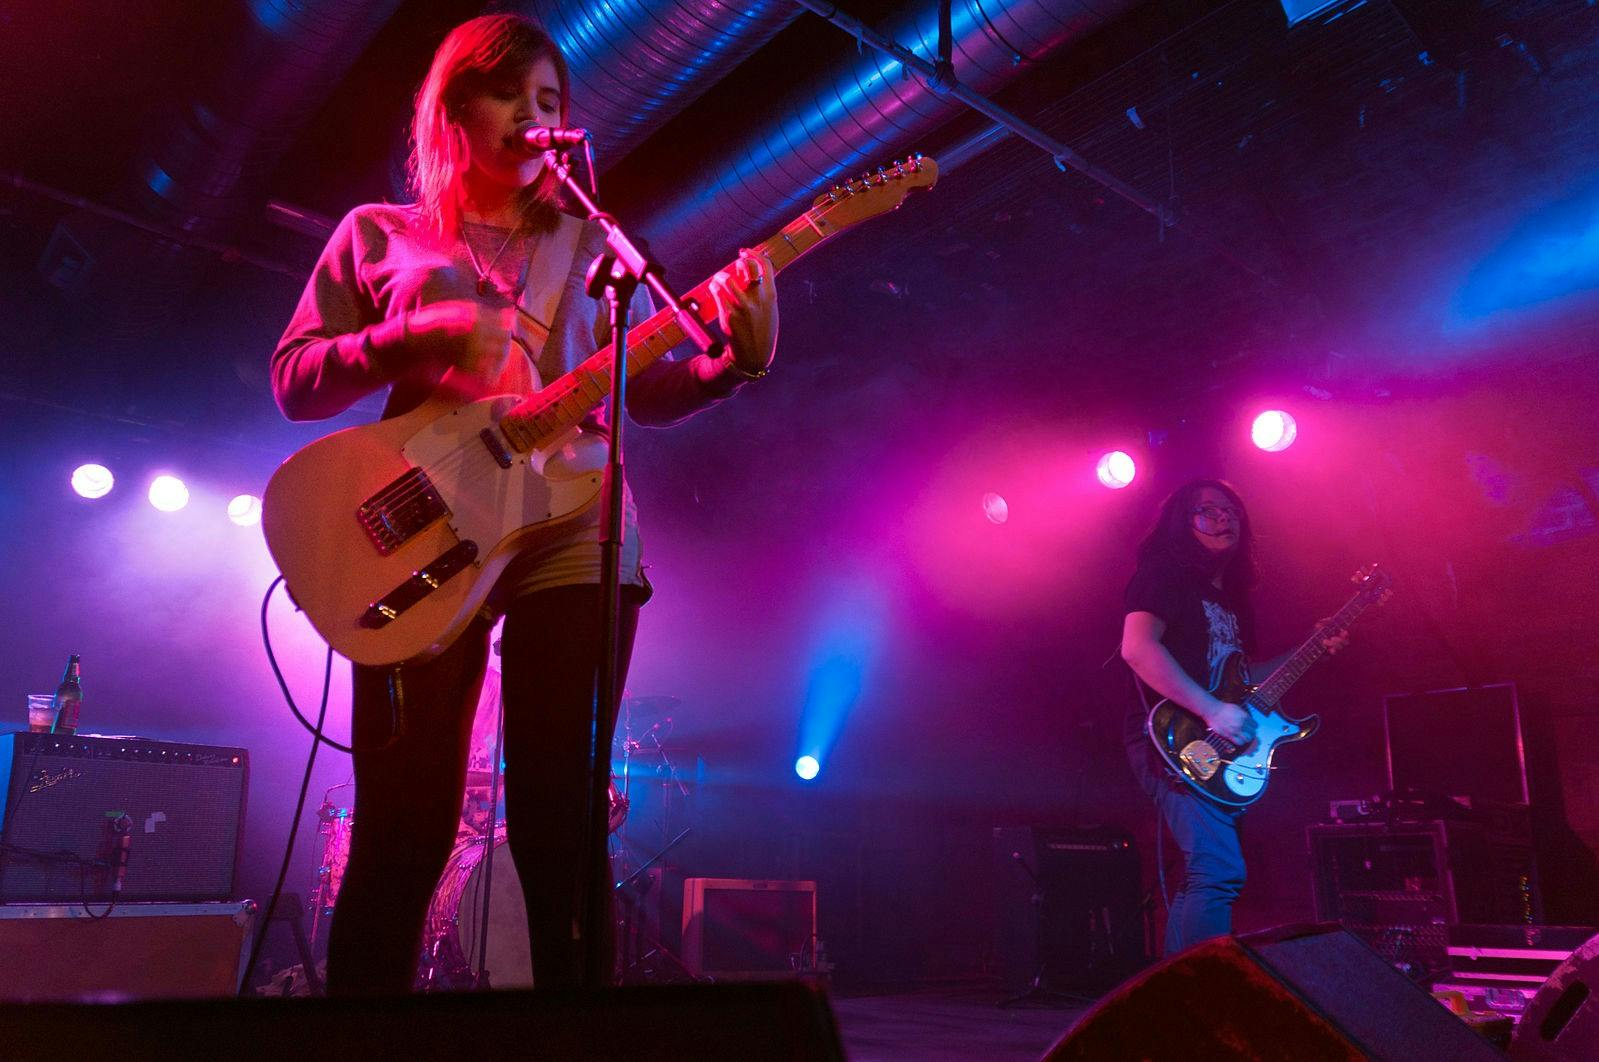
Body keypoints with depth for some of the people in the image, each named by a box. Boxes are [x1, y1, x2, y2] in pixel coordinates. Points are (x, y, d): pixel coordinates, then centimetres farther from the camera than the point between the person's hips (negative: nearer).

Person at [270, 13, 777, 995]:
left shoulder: (592, 245, 19)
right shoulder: (379, 233, 16)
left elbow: (647, 394, 13)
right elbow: (293, 382, 8)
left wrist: (740, 357, -6)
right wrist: (412, 337, -9)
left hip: (571, 538, 1)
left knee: (560, 824, 1)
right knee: (404, 825, -2)